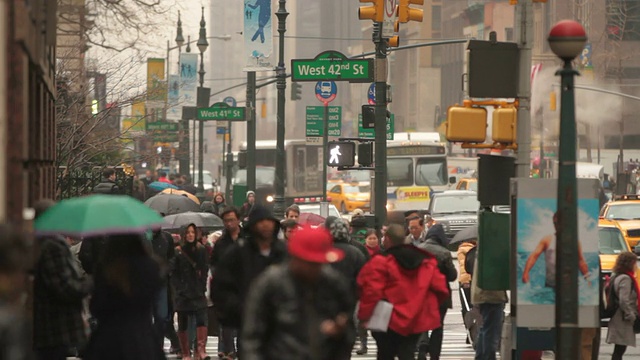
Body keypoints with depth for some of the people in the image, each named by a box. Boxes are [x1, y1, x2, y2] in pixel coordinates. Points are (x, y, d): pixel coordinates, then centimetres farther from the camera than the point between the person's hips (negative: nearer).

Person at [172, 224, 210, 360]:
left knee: (201, 320, -16)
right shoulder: (178, 252, 0)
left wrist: (202, 286, 0)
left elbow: (205, 270, 10)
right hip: (182, 293, -1)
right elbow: (174, 273, -1)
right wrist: (179, 288, -10)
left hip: (198, 292, 1)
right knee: (182, 324, 3)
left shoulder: (201, 250, 7)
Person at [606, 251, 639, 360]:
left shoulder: (617, 277, 16)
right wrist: (631, 316, -16)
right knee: (619, 350, -10)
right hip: (623, 322, -10)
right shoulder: (625, 279, -14)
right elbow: (624, 301, -22)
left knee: (619, 350, 11)